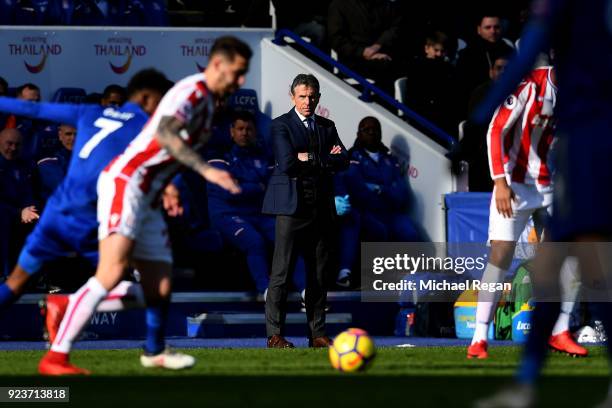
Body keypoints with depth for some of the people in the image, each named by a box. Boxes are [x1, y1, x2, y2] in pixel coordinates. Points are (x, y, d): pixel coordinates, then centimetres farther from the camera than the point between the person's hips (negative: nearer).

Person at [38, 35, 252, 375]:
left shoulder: (209, 102, 18)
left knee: (160, 286, 11)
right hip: (124, 183, -10)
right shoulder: (192, 91, -14)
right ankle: (55, 357, -28)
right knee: (112, 272, -23)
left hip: (146, 197, 10)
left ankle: (155, 353, 35)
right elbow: (164, 133, -32)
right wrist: (207, 171, -39)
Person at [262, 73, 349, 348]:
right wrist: (324, 159, -5)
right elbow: (286, 163, -14)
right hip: (292, 206, -5)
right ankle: (274, 334, -5)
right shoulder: (281, 125, 0)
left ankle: (317, 333, 10)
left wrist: (308, 158, -8)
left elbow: (342, 161, 3)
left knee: (319, 274, 6)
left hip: (321, 209, 5)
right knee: (281, 273, -7)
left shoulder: (327, 127, 16)